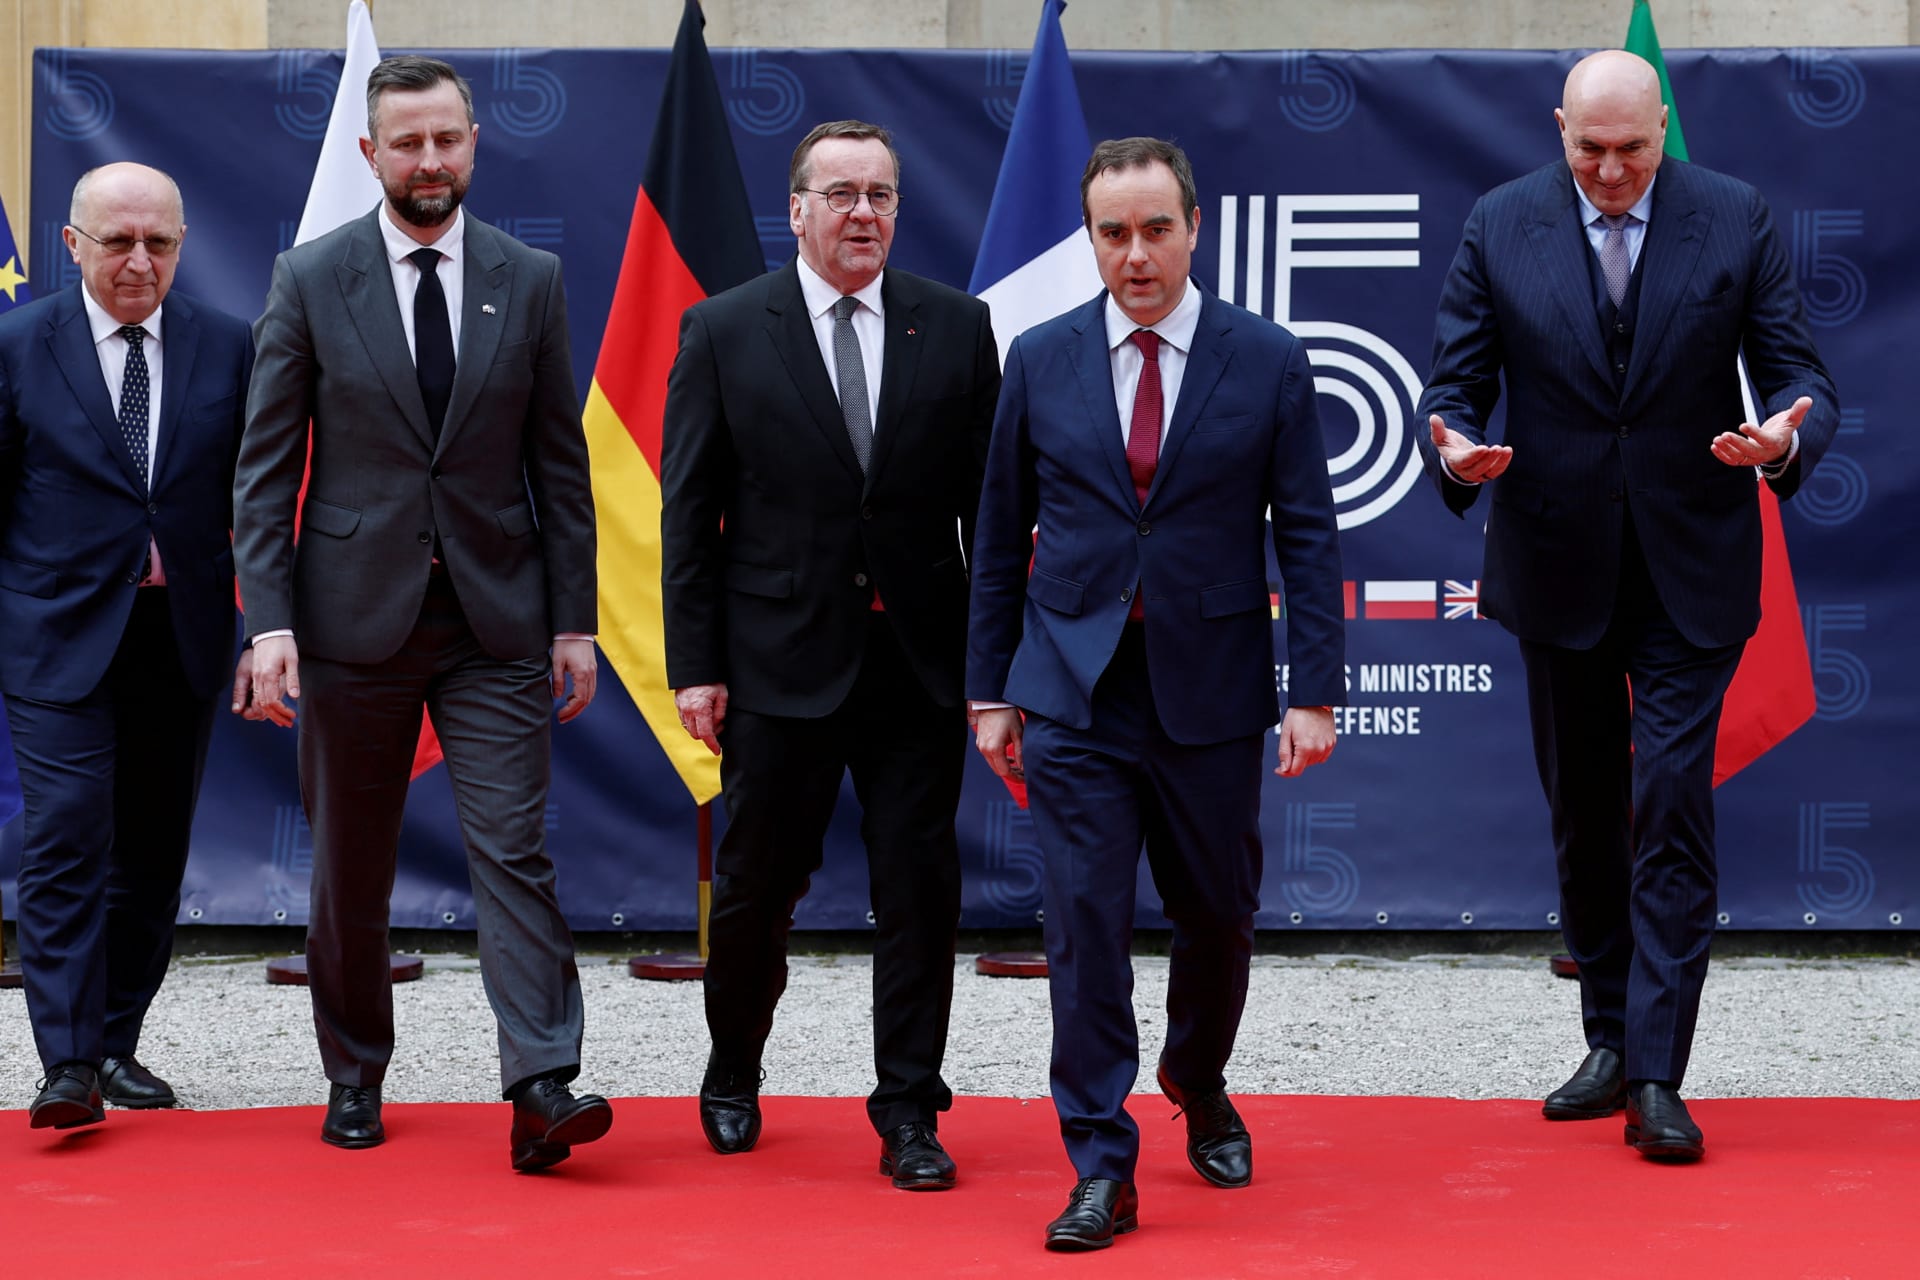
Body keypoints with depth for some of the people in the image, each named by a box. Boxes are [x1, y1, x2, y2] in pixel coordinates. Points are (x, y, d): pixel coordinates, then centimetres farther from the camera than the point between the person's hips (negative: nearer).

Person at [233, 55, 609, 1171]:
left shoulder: (531, 281, 4)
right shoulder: (310, 280, 1)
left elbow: (561, 462, 6)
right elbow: (266, 467, 0)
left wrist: (574, 620, 2)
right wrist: (269, 620, -9)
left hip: (497, 619, 0)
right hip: (354, 616, 0)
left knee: (516, 852, -9)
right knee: (351, 870, 10)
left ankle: (542, 1089, -13)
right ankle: (356, 1077, 25)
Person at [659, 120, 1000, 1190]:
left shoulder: (957, 327, 4)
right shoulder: (724, 331, 0)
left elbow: (989, 501, 5)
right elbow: (689, 515, 0)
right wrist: (695, 665, -5)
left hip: (922, 661, 1)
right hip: (781, 660, -1)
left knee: (921, 888, 2)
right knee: (758, 886, 9)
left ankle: (910, 1113, 12)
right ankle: (733, 1079, 32)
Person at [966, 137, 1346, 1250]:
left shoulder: (1268, 361, -1)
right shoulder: (1041, 361, 4)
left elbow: (1309, 536, -1)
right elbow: (1003, 538, 9)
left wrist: (1315, 691, -7)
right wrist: (992, 688, 6)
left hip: (1211, 691, 0)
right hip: (1073, 696, 0)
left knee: (1220, 912, 12)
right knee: (1086, 925, -4)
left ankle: (1199, 1082, 41)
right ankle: (1103, 1169, 2)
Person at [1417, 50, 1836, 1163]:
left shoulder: (1737, 219, -3)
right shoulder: (1499, 227, -1)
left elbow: (1800, 373, -1)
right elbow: (1457, 384, 1)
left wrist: (1787, 436, -25)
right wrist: (1456, 451, -23)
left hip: (1691, 571, -2)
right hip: (1559, 566, 2)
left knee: (1673, 812, -10)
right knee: (1583, 815, 12)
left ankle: (1656, 1079, -8)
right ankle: (1610, 1042, 27)